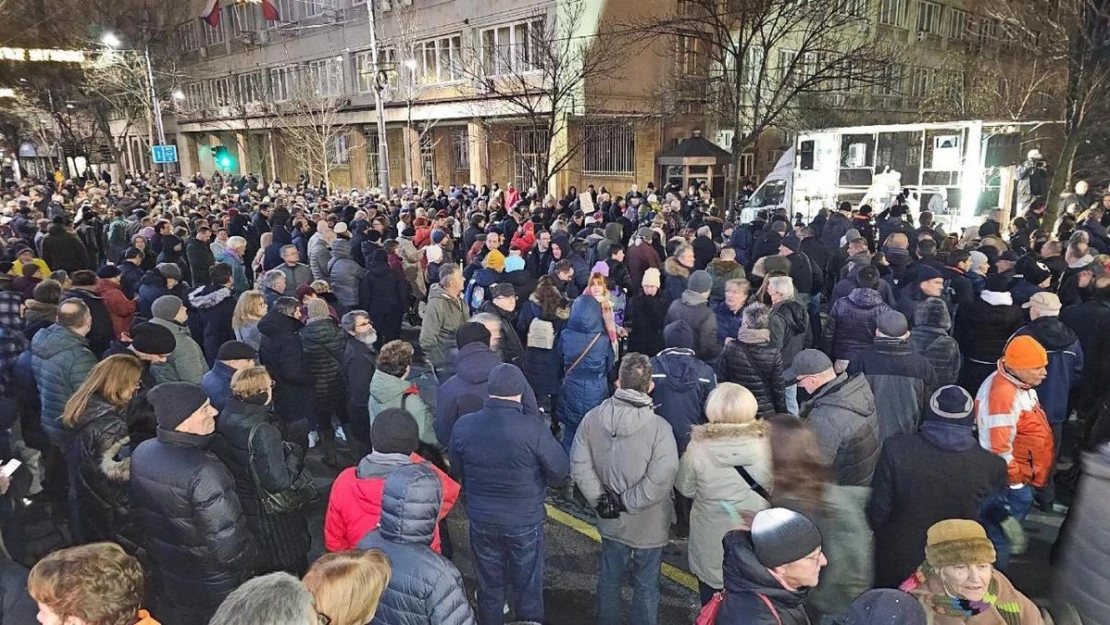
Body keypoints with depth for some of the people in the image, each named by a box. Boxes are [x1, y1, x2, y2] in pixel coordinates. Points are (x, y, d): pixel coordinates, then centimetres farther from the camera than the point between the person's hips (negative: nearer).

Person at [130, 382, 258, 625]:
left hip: (166, 577, 7)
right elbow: (227, 543, -29)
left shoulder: (141, 453, -9)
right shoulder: (203, 473, -34)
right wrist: (246, 565, -9)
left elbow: (143, 513, 6)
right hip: (214, 586, -7)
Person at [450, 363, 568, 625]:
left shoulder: (463, 426, -12)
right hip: (525, 521, -3)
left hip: (481, 519, 3)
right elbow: (561, 470, -13)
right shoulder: (533, 429, -24)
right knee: (528, 587, 18)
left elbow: (457, 473, 2)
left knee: (489, 587, 22)